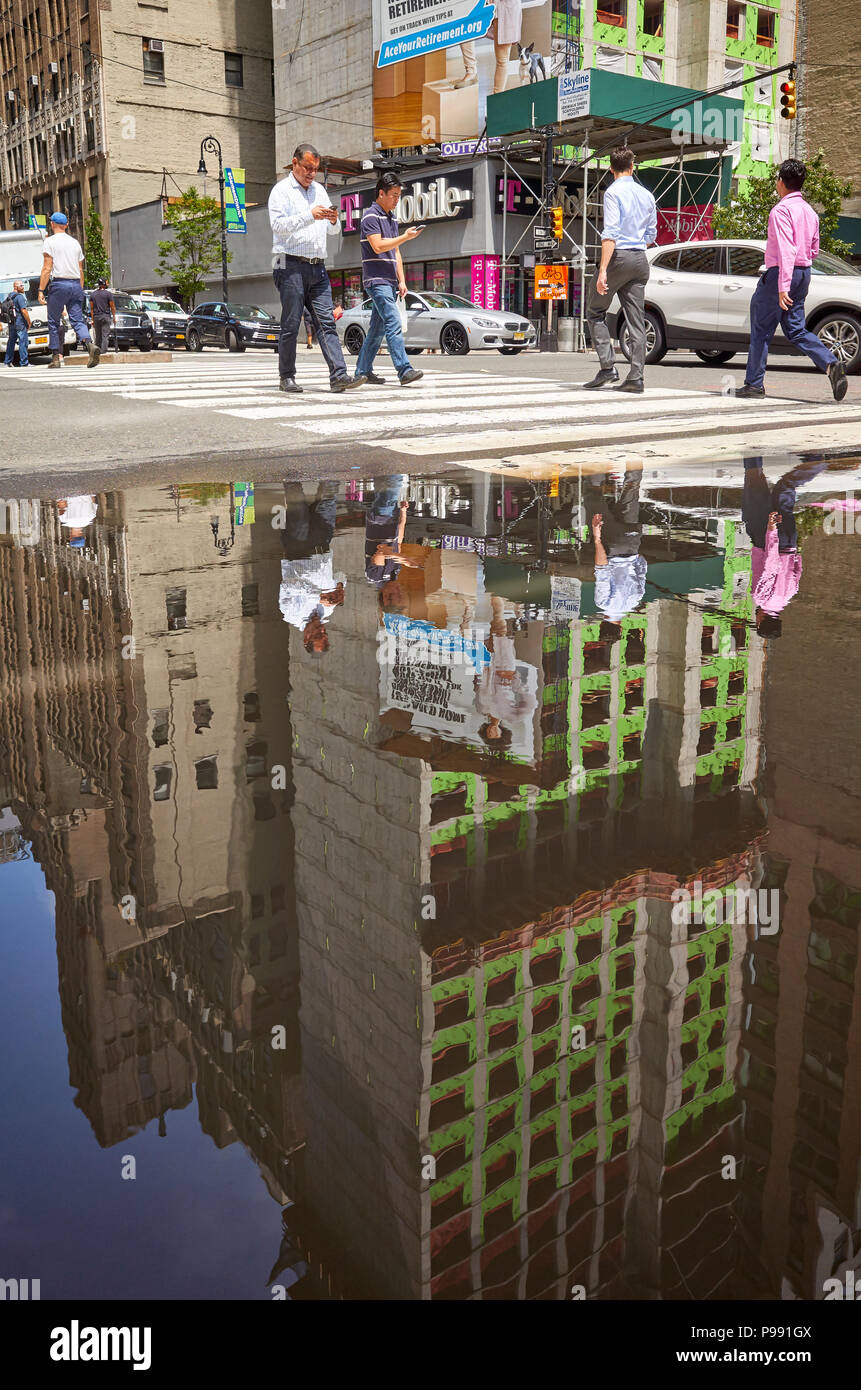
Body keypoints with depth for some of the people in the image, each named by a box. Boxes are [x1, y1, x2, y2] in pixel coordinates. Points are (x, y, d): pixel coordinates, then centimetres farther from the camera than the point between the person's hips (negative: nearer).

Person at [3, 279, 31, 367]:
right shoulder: (20, 296, -12)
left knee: (11, 341, 15)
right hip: (20, 322, -9)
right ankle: (24, 363, -8)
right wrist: (29, 322, -9)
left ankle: (8, 362, 19)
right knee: (23, 342, -6)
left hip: (11, 323, 9)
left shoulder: (10, 296, 14)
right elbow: (23, 311, -17)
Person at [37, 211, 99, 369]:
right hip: (76, 284, 4)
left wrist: (41, 290, -6)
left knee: (54, 322, 6)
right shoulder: (75, 242, 16)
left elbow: (47, 268, -7)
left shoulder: (50, 241, 0)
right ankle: (90, 344, -28)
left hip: (59, 284, -4)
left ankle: (56, 357, 7)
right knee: (78, 320, 0)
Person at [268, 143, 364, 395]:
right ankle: (287, 377, 6)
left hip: (317, 268, 5)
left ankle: (339, 376, -13)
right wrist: (310, 216, -20)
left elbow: (334, 231, 22)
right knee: (291, 324, -3)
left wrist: (333, 221, -1)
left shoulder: (319, 190, 21)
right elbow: (278, 224, -14)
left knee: (326, 322, -5)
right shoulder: (282, 190, 2)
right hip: (291, 265, -5)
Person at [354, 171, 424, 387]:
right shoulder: (370, 215, -6)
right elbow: (377, 246, -17)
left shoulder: (392, 217, 20)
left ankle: (363, 371, 15)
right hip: (377, 280, -9)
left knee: (377, 328, 9)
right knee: (393, 324, -18)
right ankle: (404, 370, -25)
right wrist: (405, 237, -17)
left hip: (389, 281, 9)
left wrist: (401, 280, 15)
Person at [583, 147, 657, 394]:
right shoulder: (647, 195, 14)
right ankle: (635, 378, 0)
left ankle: (607, 366, -7)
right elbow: (652, 235, 18)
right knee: (636, 320, 3)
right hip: (640, 259, 6)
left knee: (595, 312, 6)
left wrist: (603, 270, -20)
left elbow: (611, 234, -16)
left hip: (619, 256, -6)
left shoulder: (613, 193, -6)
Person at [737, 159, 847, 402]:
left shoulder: (781, 209, -13)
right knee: (796, 329, 10)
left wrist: (783, 286, -27)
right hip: (804, 273, 8)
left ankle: (754, 383, 9)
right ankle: (830, 364, -11)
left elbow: (786, 250, -22)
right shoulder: (810, 211, 14)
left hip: (779, 274, -8)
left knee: (761, 330, 4)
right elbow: (814, 250, 18)